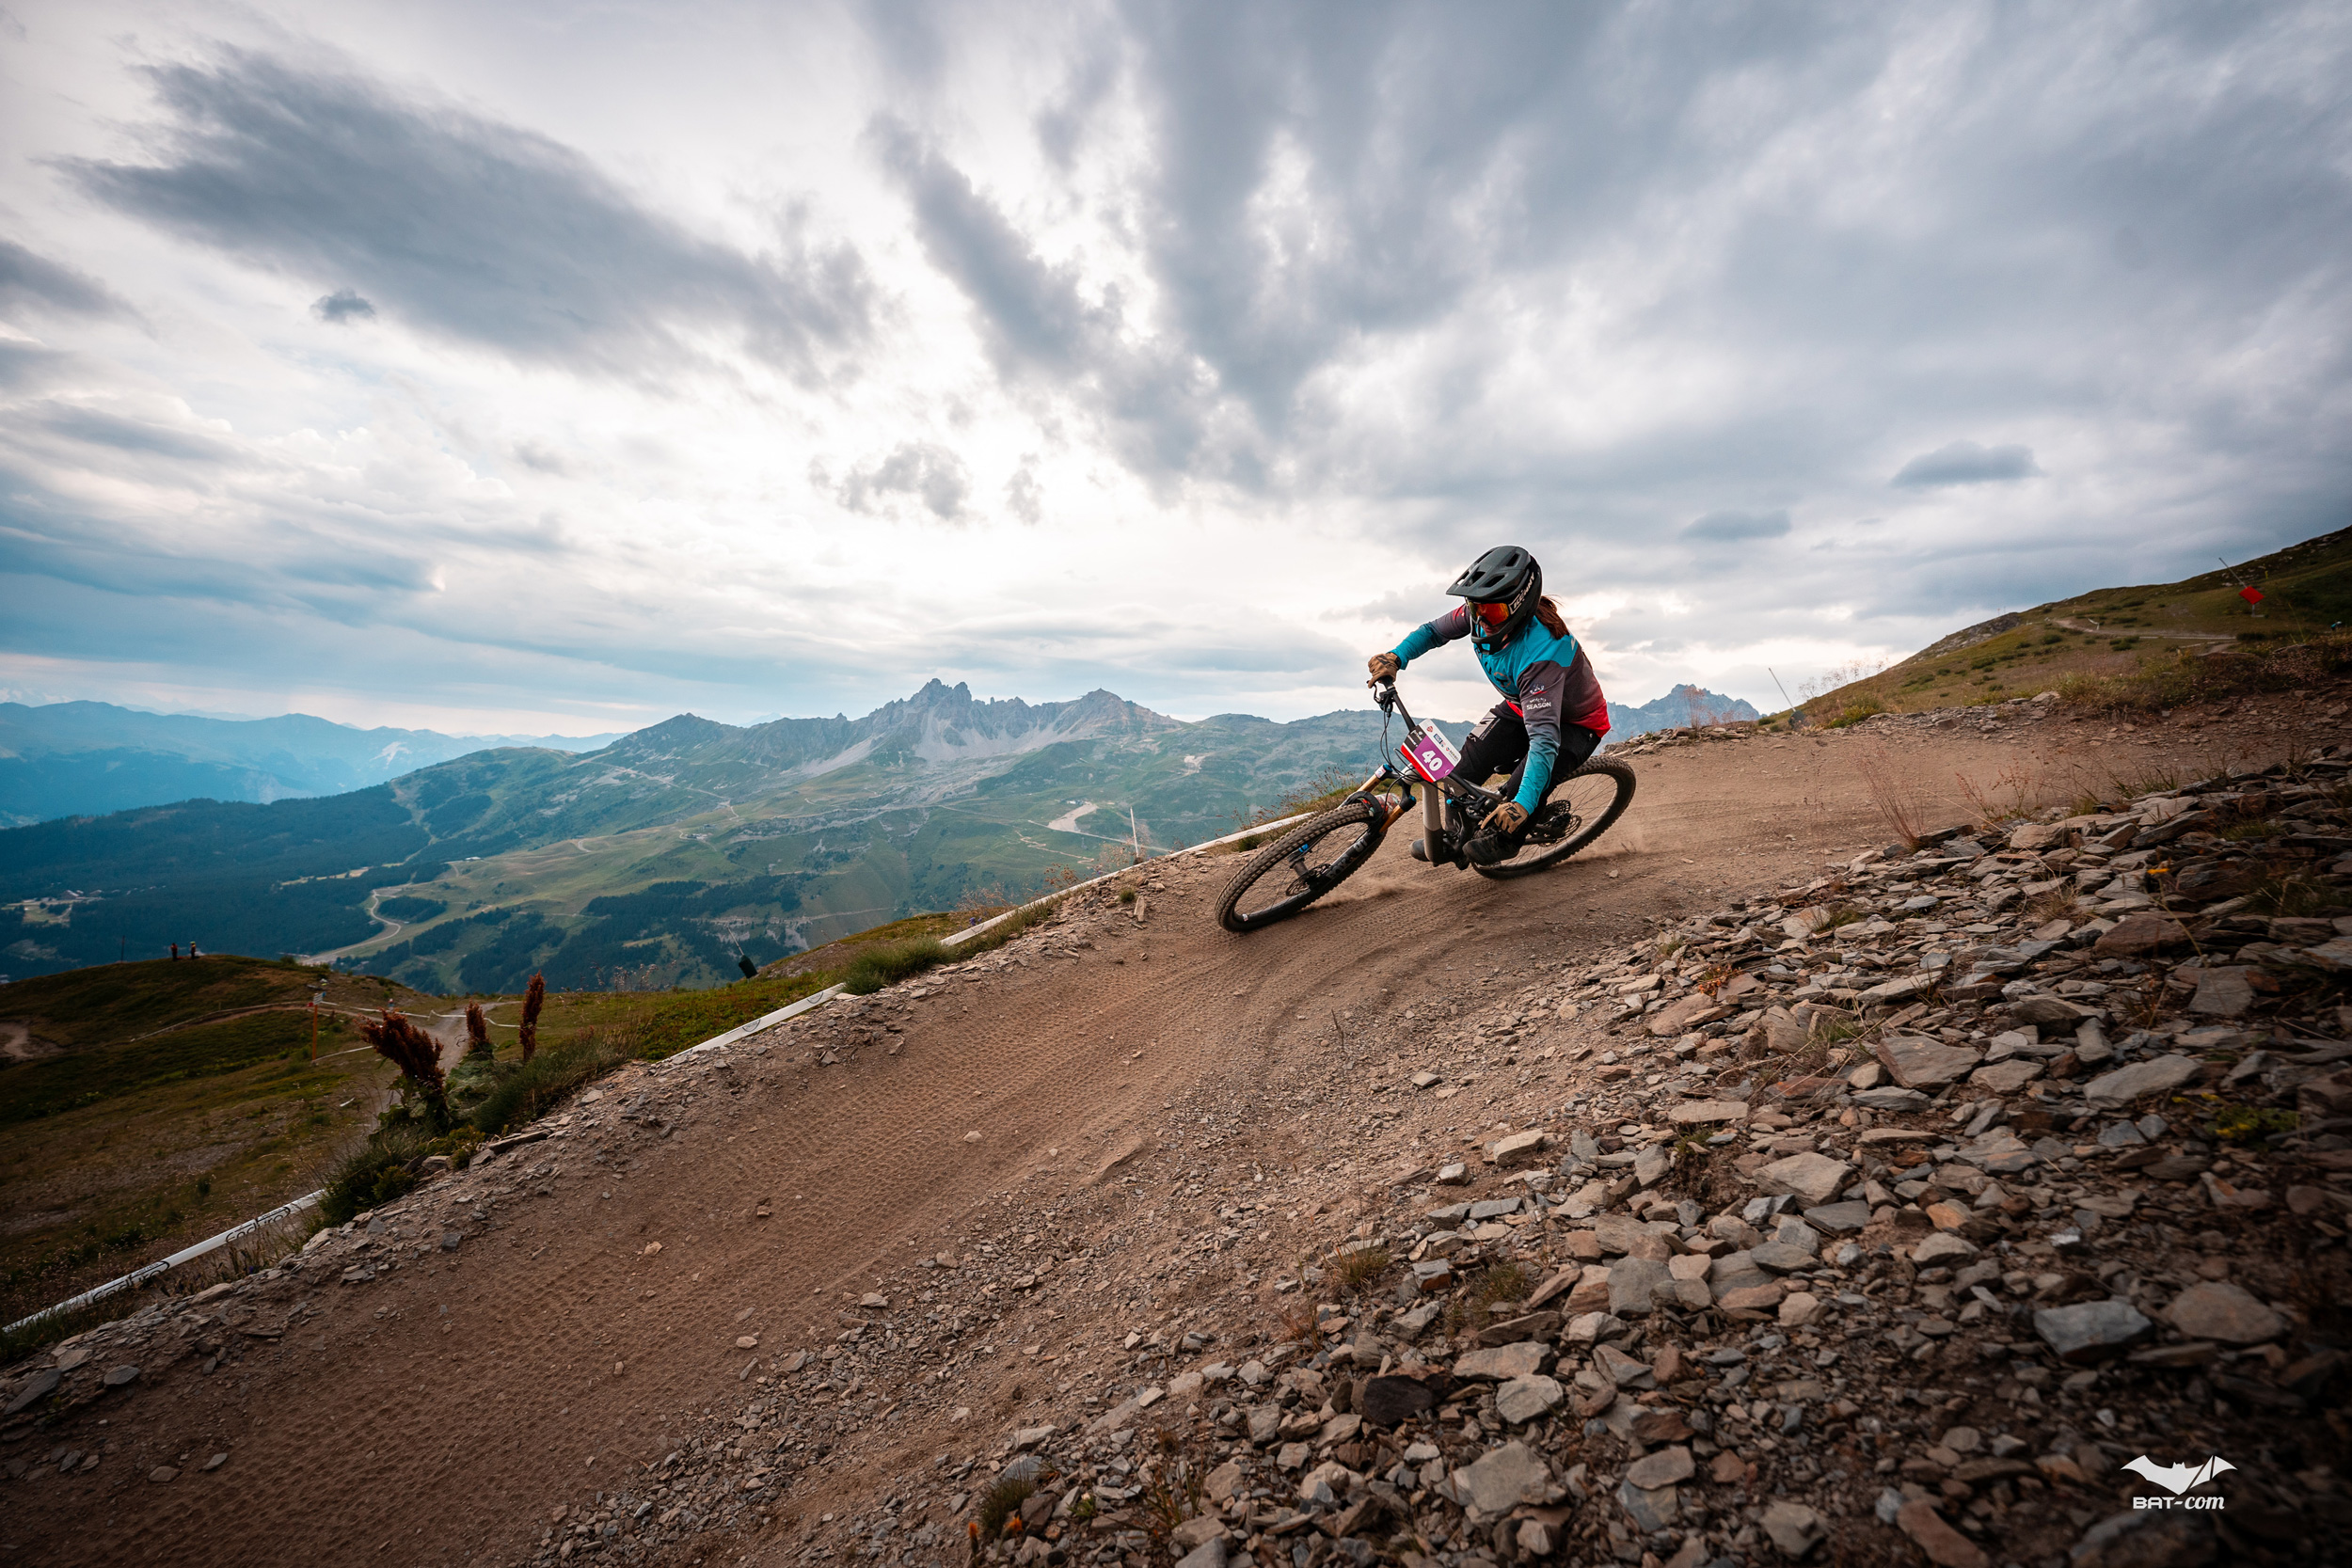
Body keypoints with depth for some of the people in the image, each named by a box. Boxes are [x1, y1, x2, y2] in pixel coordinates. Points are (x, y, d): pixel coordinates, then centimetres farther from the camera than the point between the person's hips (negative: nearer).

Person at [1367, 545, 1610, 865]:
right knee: (1466, 769, -11)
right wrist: (1395, 657, -25)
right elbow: (1433, 631, -4)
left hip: (1575, 723, -6)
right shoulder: (1482, 615, -22)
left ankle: (1505, 841, 6)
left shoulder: (1539, 651, -43)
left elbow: (1545, 738, -49)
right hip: (1522, 705, 7)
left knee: (1520, 792, -28)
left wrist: (1522, 805, -59)